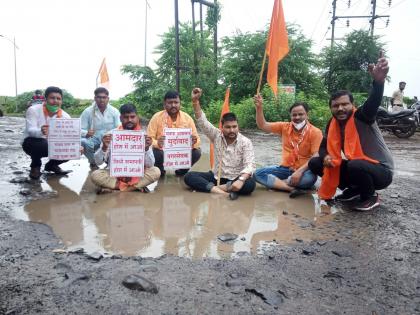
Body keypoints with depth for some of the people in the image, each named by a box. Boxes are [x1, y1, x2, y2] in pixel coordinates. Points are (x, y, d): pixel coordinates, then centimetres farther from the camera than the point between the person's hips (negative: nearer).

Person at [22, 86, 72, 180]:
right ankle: (35, 166, -3)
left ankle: (51, 165, 13)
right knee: (42, 144, -38)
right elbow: (30, 130, -30)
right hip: (31, 143, -4)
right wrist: (41, 131, -55)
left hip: (52, 145, 4)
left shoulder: (65, 116, -8)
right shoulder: (34, 110, -18)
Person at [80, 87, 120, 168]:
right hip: (94, 140, 0)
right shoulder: (88, 111, -3)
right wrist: (86, 133, -31)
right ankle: (93, 163, 1)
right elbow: (80, 130, -7)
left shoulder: (114, 111, -1)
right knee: (83, 141, -32)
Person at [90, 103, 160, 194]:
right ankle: (137, 186, -19)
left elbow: (149, 165, -11)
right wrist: (104, 147, -25)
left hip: (137, 174, 1)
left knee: (156, 172, -25)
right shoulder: (111, 135, -7)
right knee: (95, 175, -26)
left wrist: (147, 148, -27)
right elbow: (98, 162, -8)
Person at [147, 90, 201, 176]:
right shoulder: (157, 117, -11)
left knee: (196, 152, -23)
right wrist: (157, 143, -36)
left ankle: (182, 170, 9)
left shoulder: (187, 118, -7)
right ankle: (160, 171, 4)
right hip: (162, 152, -2)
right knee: (154, 153, -33)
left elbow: (197, 139, -4)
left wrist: (194, 142, -29)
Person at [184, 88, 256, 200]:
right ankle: (223, 192, -37)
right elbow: (202, 122, -9)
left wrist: (241, 180, -39)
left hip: (235, 179, -2)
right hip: (216, 177, 3)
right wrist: (195, 101, -21)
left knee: (250, 184, -35)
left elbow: (249, 165, -20)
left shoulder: (245, 142, -9)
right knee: (189, 176, -19)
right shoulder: (217, 136, 0)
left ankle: (213, 188, -31)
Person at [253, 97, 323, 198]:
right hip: (285, 168, 4)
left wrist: (300, 171, -31)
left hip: (303, 171, -3)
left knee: (310, 178, -39)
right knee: (258, 174, -17)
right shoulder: (284, 127, 4)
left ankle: (275, 183, -18)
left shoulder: (315, 132, -9)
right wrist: (259, 107, -13)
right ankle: (292, 188, -28)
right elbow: (263, 125, 2)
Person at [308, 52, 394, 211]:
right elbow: (324, 146, 9)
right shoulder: (332, 124, -1)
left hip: (380, 171, -6)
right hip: (355, 168, 7)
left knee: (355, 166, -39)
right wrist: (325, 157, -16)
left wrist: (378, 80, -61)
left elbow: (374, 101, -39)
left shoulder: (362, 116, -18)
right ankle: (353, 190, 10)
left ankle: (370, 197, -5)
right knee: (315, 163, -2)